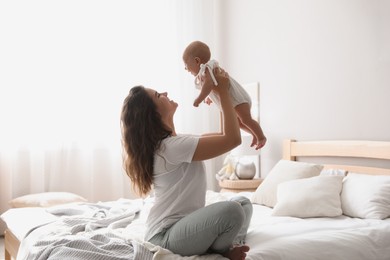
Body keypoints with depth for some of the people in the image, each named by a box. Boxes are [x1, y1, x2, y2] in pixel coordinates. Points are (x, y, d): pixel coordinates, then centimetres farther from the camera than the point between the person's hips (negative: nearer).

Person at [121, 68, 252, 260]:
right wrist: (223, 92, -12)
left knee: (243, 202, 12)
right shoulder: (172, 146, -20)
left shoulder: (167, 143, 12)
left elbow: (222, 136, 19)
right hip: (166, 236, -10)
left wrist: (222, 94, 14)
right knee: (232, 211, -32)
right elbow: (232, 139, -19)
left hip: (181, 225, 10)